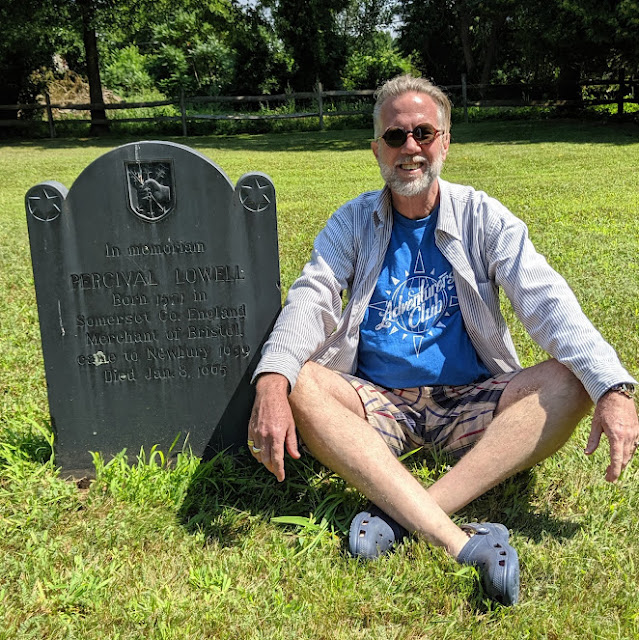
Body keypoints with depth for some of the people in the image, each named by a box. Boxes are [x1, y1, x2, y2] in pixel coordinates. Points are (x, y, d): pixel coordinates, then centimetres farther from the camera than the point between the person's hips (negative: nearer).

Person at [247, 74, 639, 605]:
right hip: (376, 402, 0)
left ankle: (398, 514, -35)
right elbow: (310, 300, -10)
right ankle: (461, 541, -40)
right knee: (299, 383, -29)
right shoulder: (353, 223, 4)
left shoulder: (483, 218, 2)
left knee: (568, 383, -25)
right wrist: (272, 383, -32)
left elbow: (545, 300, -9)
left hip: (469, 402, 0)